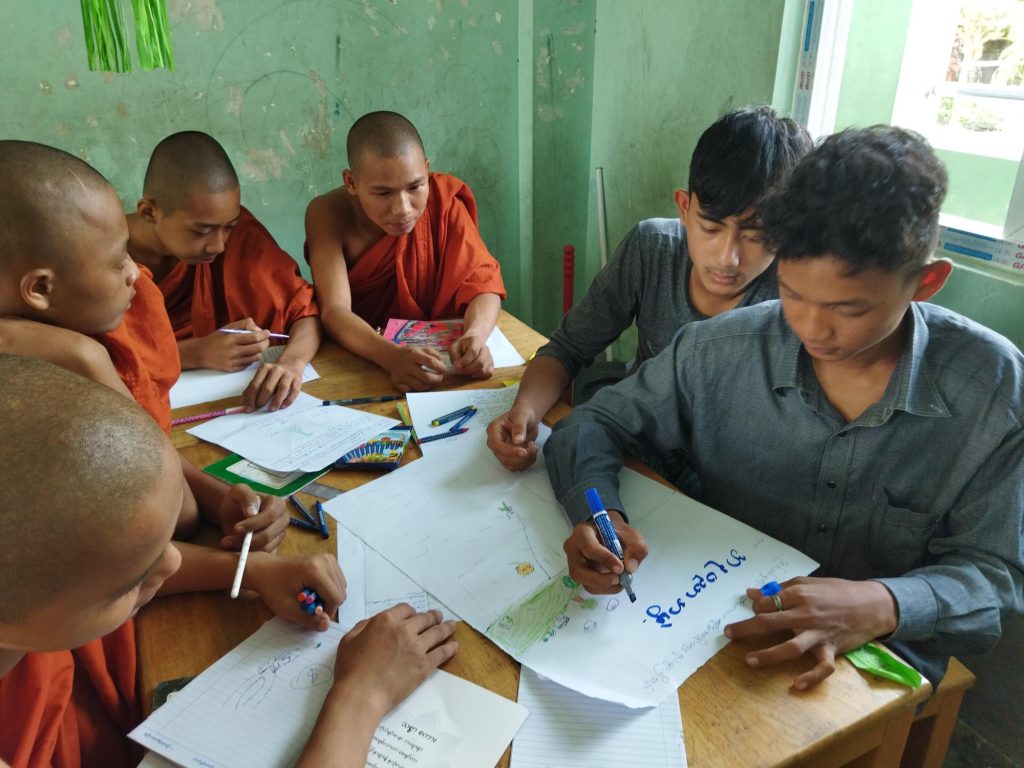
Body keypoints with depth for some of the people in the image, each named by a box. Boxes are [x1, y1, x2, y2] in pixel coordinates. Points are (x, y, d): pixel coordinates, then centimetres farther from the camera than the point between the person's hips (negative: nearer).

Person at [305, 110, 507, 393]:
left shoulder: (444, 201, -13)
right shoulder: (328, 213, -15)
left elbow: (482, 282, -15)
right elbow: (334, 311, -24)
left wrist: (474, 336, -36)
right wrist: (392, 357, -43)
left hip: (437, 346, 2)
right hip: (360, 357, -1)